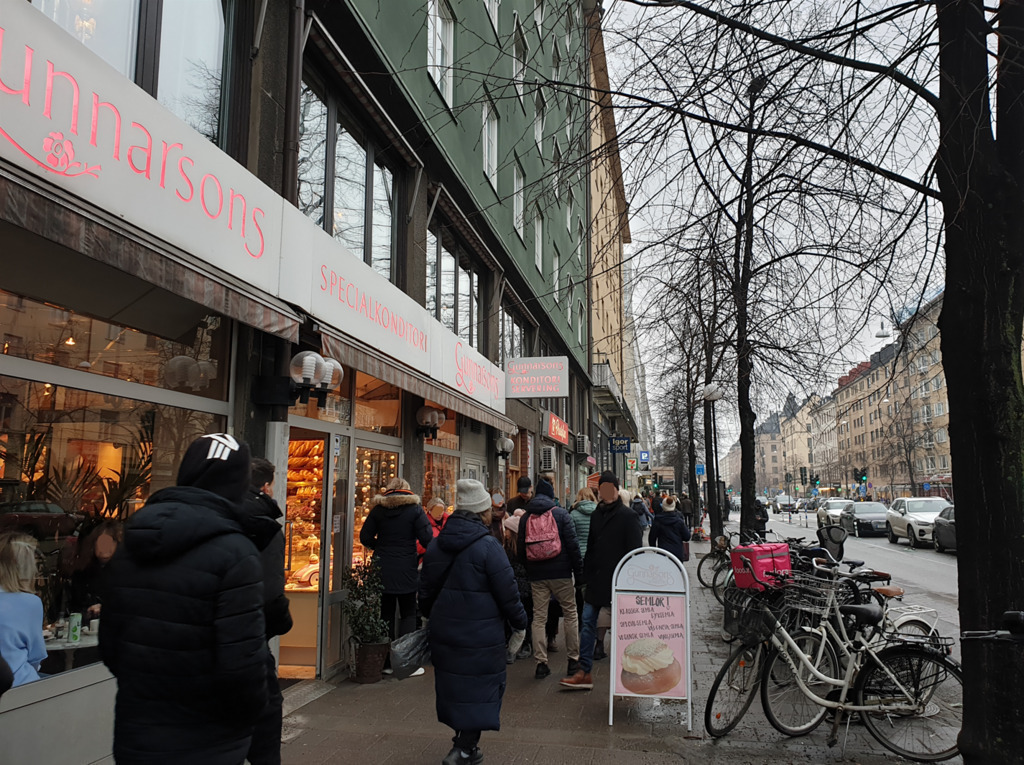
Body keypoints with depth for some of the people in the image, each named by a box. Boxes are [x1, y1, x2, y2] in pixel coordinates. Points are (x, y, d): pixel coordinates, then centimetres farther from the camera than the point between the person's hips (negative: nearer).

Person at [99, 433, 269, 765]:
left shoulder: (129, 545, 2)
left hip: (133, 738, 6)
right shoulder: (234, 553, -20)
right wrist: (249, 712, -3)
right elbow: (241, 664, -23)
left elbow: (108, 643, 9)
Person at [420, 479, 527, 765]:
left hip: (444, 632, 7)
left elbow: (426, 591, 14)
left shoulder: (436, 545, 4)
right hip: (481, 637, -7)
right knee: (481, 688, 6)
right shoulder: (488, 547, -17)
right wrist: (520, 621, 4)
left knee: (453, 686, 19)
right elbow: (507, 593, -13)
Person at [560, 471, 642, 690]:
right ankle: (584, 673, 8)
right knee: (588, 623, 4)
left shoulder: (627, 515, -7)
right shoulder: (596, 514, 11)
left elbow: (634, 549, -9)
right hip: (596, 579, 6)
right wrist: (586, 575, 12)